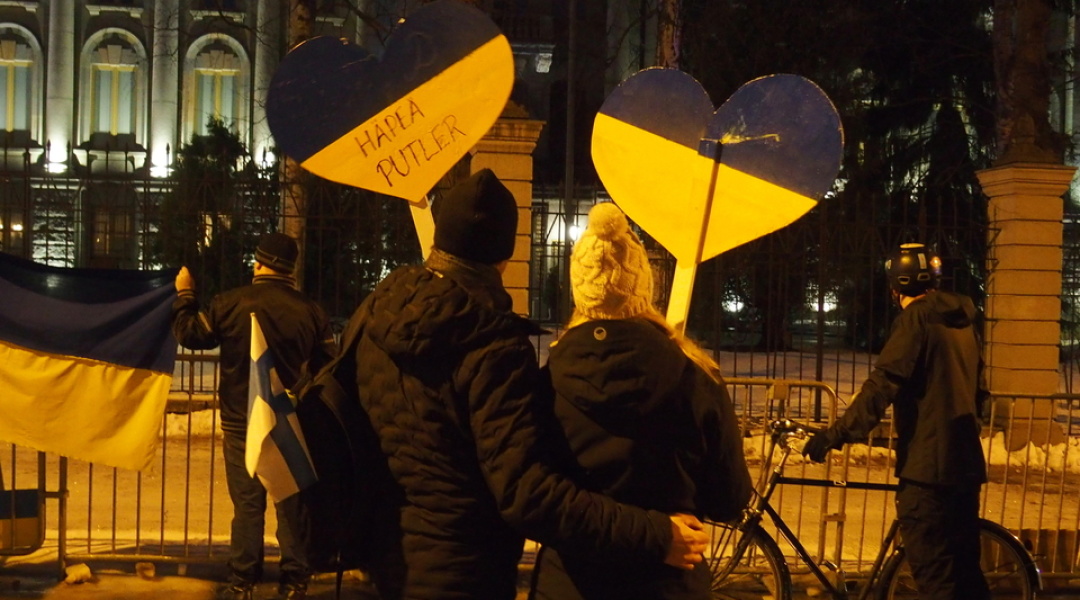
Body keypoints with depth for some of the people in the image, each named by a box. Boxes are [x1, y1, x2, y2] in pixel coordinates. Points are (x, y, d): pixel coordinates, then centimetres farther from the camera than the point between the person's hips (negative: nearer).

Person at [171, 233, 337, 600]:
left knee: (248, 504, 5)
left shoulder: (229, 304, -9)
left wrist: (184, 295, 18)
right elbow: (328, 368, 3)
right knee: (292, 503, 8)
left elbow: (189, 334, 4)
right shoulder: (309, 311, -4)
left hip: (242, 422, -1)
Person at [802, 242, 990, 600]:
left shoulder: (915, 320, -10)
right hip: (965, 463, 8)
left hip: (927, 465, -8)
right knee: (964, 569, 16)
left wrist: (838, 433, -22)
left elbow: (882, 384, -20)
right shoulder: (961, 321, 14)